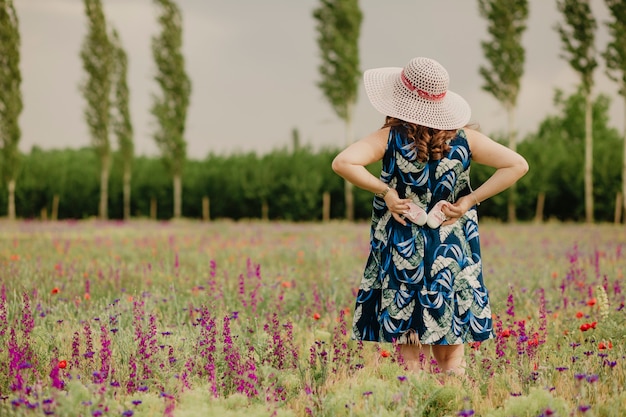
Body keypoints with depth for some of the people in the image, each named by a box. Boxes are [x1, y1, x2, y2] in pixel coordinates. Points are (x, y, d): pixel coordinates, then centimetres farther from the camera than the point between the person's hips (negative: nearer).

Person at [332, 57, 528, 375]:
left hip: (403, 256, -2)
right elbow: (518, 165, -2)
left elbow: (342, 163, -22)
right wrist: (470, 200, -4)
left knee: (411, 354, 4)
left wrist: (385, 191, -12)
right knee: (451, 355, 10)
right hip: (452, 260, 2)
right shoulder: (464, 139, -1)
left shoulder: (390, 138, -8)